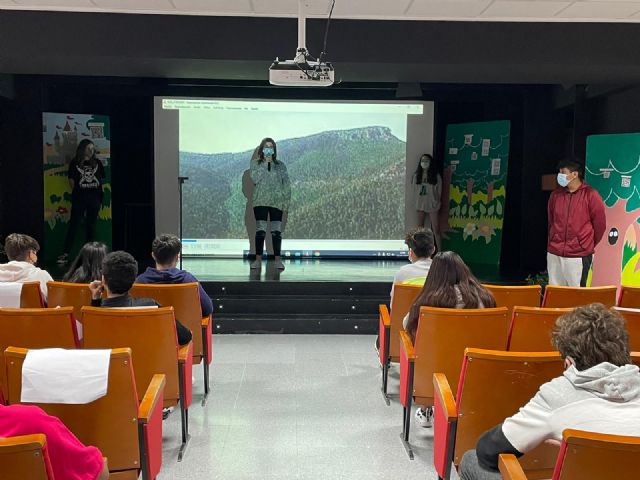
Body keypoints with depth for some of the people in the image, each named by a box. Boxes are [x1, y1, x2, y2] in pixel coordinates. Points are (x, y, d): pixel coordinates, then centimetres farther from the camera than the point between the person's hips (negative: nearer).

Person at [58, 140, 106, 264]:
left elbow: (102, 178, 11)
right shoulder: (75, 163, 3)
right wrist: (77, 191, 0)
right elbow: (71, 179, 4)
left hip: (94, 199, 3)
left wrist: (100, 198, 4)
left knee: (91, 226, 7)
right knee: (73, 225, -4)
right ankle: (65, 254, -3)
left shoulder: (97, 163, 10)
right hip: (79, 199, -3)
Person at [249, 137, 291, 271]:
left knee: (276, 232, 0)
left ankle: (278, 260, 4)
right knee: (260, 231, -2)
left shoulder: (280, 165, 9)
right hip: (260, 202, 0)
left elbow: (286, 184, 5)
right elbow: (255, 179, -10)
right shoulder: (256, 164, 6)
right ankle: (258, 259, 3)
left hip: (277, 202, 1)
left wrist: (286, 200, -4)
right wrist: (263, 163, -9)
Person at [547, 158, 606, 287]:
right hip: (554, 254, 4)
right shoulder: (556, 194, 8)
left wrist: (589, 245, 11)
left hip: (579, 255, -4)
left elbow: (600, 224, 2)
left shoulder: (590, 195, -5)